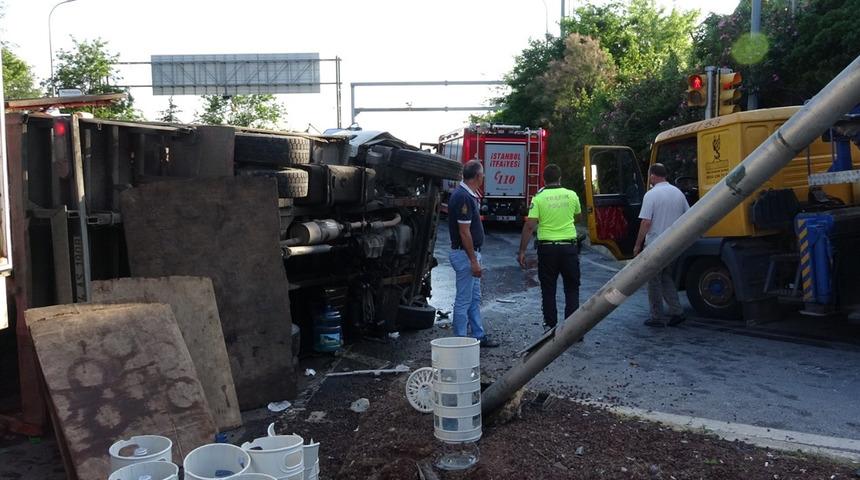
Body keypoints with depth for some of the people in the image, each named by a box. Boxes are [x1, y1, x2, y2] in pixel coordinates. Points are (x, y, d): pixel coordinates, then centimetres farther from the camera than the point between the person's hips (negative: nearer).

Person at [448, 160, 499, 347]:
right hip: (465, 254, -11)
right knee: (464, 300, -2)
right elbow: (464, 232, -23)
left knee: (474, 298, 17)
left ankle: (479, 335, 26)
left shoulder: (468, 195, 9)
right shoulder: (463, 197, -21)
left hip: (471, 253, 11)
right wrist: (474, 261, -22)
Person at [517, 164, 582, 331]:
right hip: (569, 247, 2)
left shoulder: (539, 198, -6)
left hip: (547, 247, -1)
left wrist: (522, 251, -6)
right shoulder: (571, 195, 1)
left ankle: (550, 327, 12)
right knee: (572, 289, 11)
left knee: (548, 290, 8)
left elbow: (529, 226, -11)